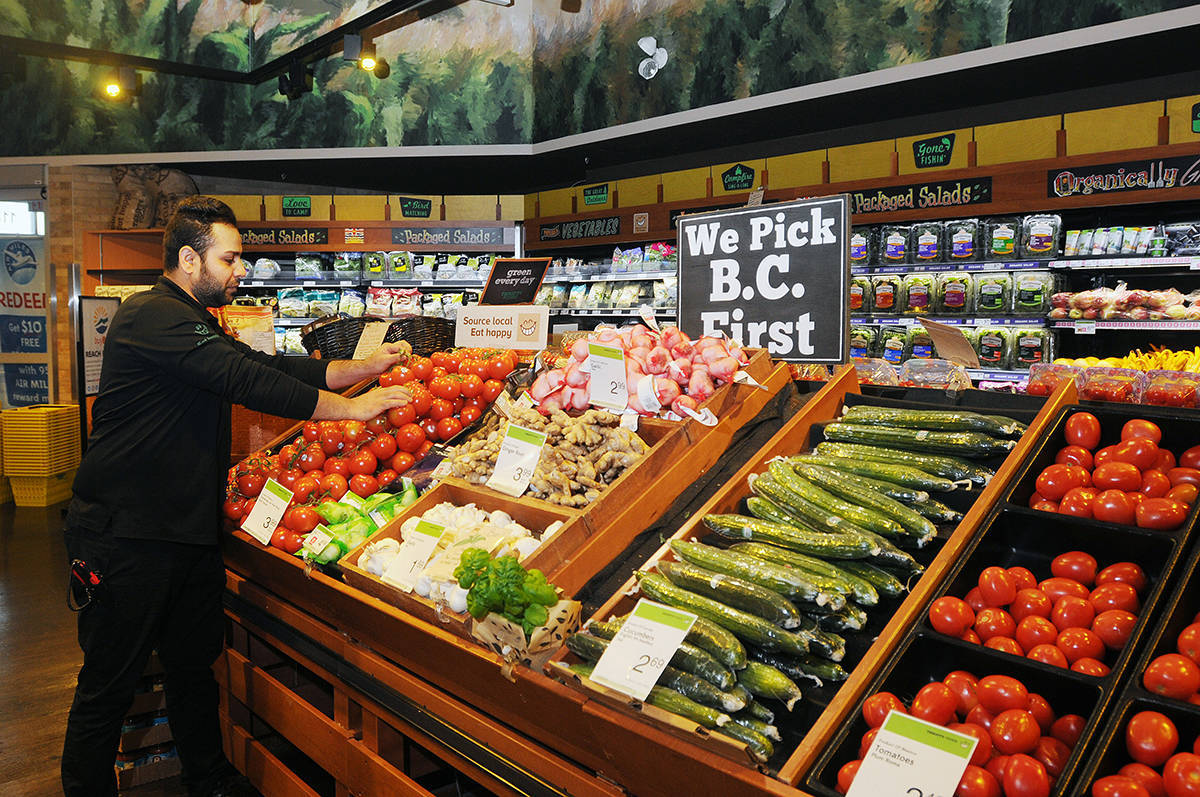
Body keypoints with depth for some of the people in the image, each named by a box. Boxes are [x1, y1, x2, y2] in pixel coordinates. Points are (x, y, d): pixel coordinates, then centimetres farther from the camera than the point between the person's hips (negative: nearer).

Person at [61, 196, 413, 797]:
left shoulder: (194, 323, 17)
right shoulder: (151, 316, -17)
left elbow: (267, 366, 11)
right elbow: (249, 382, -24)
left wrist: (366, 367, 3)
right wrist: (352, 407, -19)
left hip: (189, 532, 10)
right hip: (125, 537, -9)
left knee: (194, 667, 19)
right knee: (108, 687, 5)